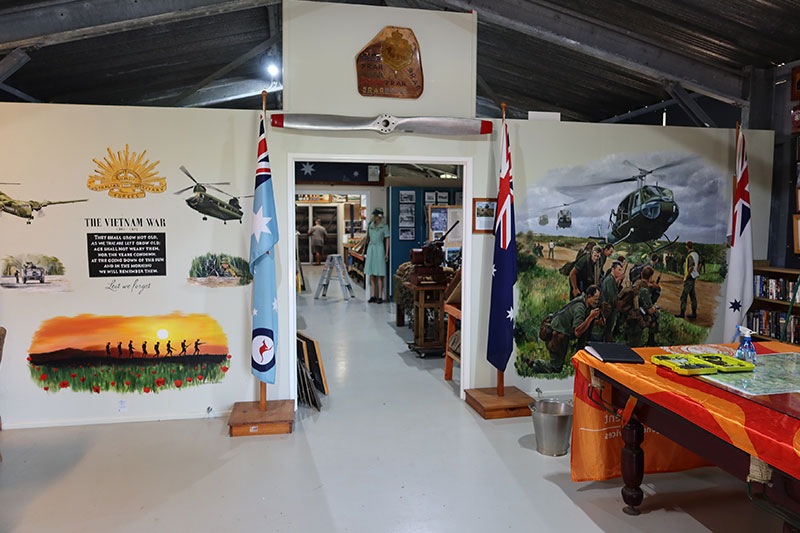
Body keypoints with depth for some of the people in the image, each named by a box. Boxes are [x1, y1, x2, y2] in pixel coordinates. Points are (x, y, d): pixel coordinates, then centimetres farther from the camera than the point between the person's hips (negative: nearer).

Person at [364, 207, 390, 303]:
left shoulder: (384, 227, -3)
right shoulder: (370, 226, 10)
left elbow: (387, 240, -2)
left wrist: (387, 253, -8)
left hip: (379, 249, -5)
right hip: (370, 249, 5)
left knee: (379, 275, -5)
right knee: (371, 275, 5)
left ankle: (380, 297, -2)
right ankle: (373, 296, 10)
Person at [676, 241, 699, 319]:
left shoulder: (690, 255, -20)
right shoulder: (696, 254, 9)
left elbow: (692, 266, -32)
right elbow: (699, 264, 22)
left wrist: (687, 275, -20)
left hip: (689, 278, -10)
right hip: (693, 277, 10)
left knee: (683, 295, -4)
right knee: (692, 295, 13)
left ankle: (682, 313, -2)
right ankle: (694, 313, 18)